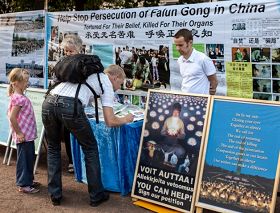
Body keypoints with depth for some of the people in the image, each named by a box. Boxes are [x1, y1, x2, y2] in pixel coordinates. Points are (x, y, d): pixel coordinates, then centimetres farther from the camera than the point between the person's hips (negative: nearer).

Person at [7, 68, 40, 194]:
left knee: (29, 158, 19)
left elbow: (12, 115, 19)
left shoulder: (21, 97, 10)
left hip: (28, 135, 10)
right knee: (24, 159, 0)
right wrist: (19, 133, -19)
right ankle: (23, 185, 11)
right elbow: (12, 118, -25)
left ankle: (28, 180, 32)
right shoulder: (18, 98, -20)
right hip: (23, 136, -10)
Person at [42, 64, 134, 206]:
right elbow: (110, 121, 7)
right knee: (90, 148, 16)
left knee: (53, 148, 26)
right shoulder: (107, 83, 16)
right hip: (70, 106, -6)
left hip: (48, 102, 6)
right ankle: (96, 195, 24)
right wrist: (125, 119, 27)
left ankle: (55, 195, 28)